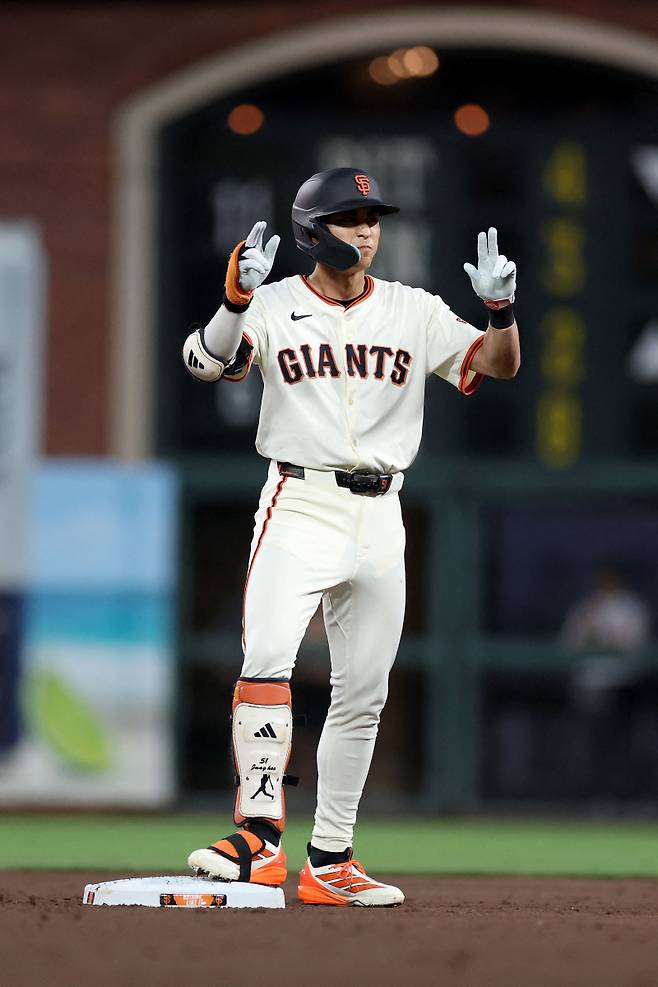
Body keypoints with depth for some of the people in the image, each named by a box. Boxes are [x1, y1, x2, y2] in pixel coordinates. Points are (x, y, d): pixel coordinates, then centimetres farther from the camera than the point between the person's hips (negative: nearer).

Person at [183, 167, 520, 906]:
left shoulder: (413, 312, 8)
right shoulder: (274, 306, -1)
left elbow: (498, 365, 3)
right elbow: (206, 361, -17)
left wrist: (500, 309, -18)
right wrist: (237, 300, -36)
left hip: (378, 516, 4)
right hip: (298, 506, -4)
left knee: (362, 693, 7)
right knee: (267, 659, -23)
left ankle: (329, 861, 14)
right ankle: (260, 834, -24)